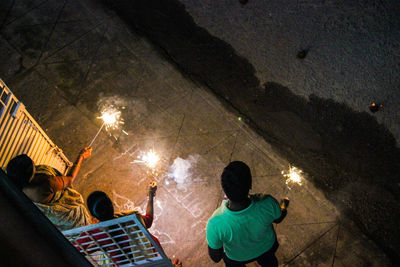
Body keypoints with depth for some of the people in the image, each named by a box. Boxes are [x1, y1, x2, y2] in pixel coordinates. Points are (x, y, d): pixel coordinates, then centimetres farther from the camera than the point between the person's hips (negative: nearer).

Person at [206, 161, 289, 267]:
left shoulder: (215, 223, -45)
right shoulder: (268, 204, -41)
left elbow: (215, 257, -25)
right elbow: (279, 218, -14)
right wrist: (283, 206, 10)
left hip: (236, 257, 0)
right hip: (266, 248, 1)